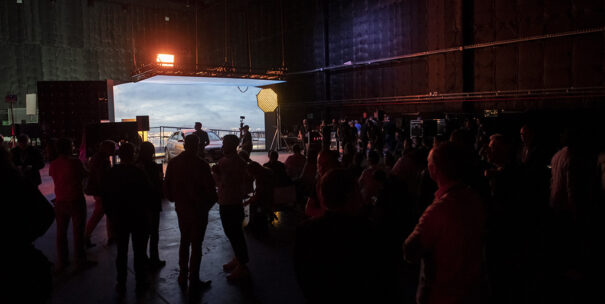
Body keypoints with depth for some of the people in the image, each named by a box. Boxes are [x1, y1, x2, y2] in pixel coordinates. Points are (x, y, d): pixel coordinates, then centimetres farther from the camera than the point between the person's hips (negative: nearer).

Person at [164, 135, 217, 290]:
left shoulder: (173, 163, -2)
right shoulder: (201, 165, -18)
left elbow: (167, 187, 3)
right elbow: (211, 189, -16)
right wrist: (208, 205, 2)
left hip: (181, 209, 5)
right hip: (198, 210, -5)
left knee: (184, 241, 20)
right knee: (196, 244, 5)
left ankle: (183, 277, 27)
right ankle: (194, 280, 12)